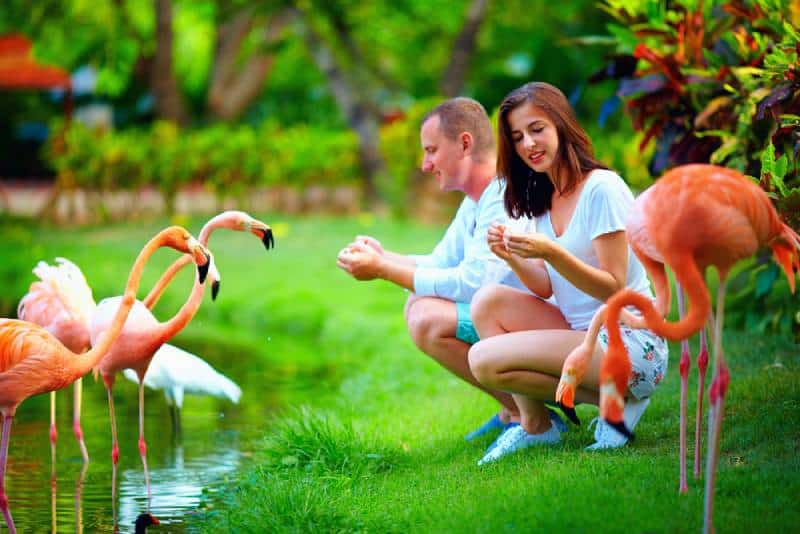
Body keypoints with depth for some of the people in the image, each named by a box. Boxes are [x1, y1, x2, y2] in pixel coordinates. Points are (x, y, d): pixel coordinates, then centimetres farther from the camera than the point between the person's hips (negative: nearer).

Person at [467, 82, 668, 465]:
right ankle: (533, 424, -2)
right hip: (582, 333, 8)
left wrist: (551, 253, -29)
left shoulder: (602, 189, -13)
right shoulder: (543, 199, 12)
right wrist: (511, 257, -11)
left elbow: (613, 289, -17)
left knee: (484, 359, -20)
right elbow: (546, 289, 8)